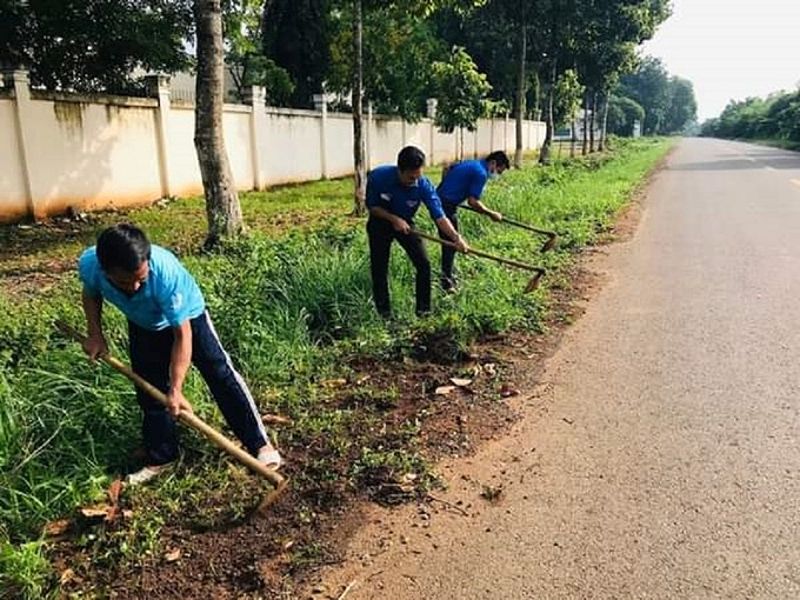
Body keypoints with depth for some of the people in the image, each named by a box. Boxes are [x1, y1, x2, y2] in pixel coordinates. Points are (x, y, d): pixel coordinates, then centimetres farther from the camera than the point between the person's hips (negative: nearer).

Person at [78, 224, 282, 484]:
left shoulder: (166, 272, -44)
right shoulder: (89, 265, -32)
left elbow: (182, 335, -35)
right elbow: (91, 293, -3)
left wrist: (175, 390, -34)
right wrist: (95, 334, -14)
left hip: (186, 316, -4)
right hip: (143, 326, 4)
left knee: (221, 375, -4)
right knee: (150, 392, 7)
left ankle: (260, 444, 4)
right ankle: (160, 458, 24)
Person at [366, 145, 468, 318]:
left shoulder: (424, 185, -28)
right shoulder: (378, 177, -30)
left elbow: (439, 216, -32)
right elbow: (372, 206, -15)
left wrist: (456, 237, -47)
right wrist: (394, 219, -28)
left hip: (405, 224, 1)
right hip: (380, 223, -1)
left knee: (423, 264, -9)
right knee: (379, 270, 1)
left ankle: (424, 310, 6)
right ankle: (384, 314, 17)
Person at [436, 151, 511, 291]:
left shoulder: (471, 164, 15)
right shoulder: (481, 173, -14)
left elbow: (447, 170, 25)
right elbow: (473, 201, -17)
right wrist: (492, 214, -8)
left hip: (439, 199, 10)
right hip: (446, 205, -10)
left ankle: (447, 274, 31)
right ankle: (447, 281, 7)